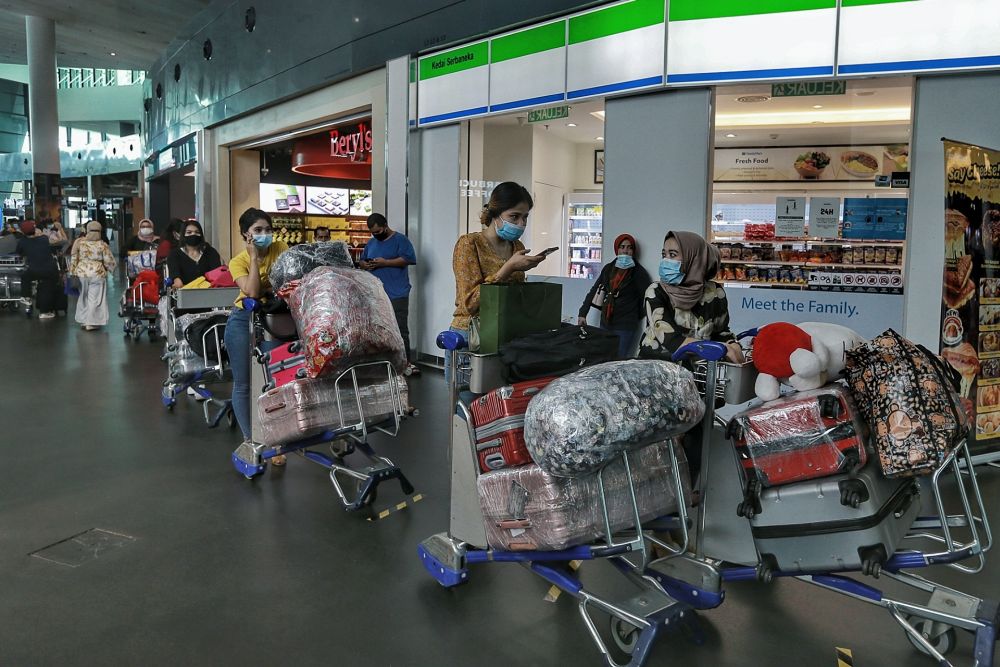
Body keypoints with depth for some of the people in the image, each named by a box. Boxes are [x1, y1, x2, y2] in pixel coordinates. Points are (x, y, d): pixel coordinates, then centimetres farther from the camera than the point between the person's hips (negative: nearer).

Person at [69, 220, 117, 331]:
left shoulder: (79, 242, -2)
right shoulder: (103, 245, -7)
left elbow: (73, 259, 0)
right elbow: (109, 261, -4)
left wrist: (72, 272, 8)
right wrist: (110, 268, 16)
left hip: (81, 273, 3)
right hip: (98, 273, -2)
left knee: (83, 297, 17)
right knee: (95, 299, 3)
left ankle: (83, 321, 24)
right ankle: (91, 323, 2)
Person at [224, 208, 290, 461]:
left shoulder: (280, 248, -4)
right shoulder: (238, 262, -10)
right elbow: (252, 292, -25)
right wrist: (254, 257, -21)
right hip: (243, 321, -2)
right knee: (243, 384, 3)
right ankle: (249, 439, 15)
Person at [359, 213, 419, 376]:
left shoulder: (400, 240, -2)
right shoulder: (371, 243, 18)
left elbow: (407, 259, -14)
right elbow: (361, 261, 24)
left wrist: (385, 262, -17)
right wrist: (365, 265, 0)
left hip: (396, 295, -6)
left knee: (401, 330, -7)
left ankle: (406, 363, -4)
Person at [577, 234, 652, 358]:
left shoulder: (638, 272, -6)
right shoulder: (608, 268, 9)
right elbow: (594, 291, 12)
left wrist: (636, 315, 1)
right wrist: (583, 313, 6)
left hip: (625, 327, -5)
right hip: (605, 323, 5)